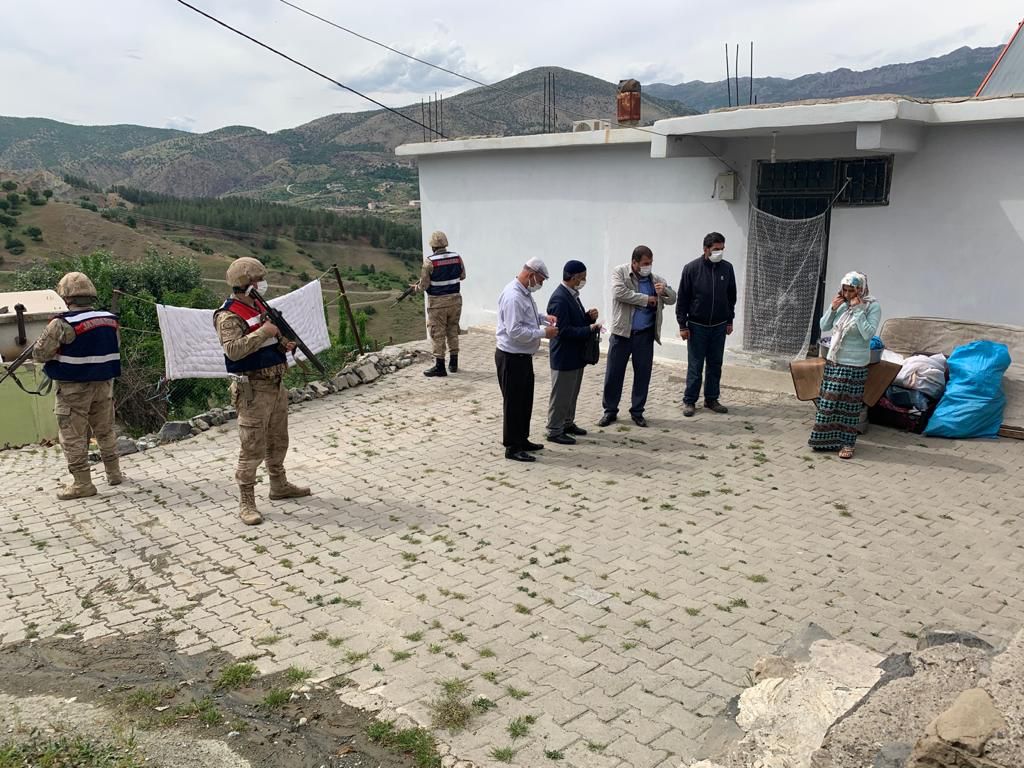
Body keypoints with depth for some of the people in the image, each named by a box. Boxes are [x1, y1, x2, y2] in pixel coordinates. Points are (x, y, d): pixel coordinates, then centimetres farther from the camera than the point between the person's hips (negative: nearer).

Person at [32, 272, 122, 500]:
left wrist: (58, 348, 6)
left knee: (74, 436, 4)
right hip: (103, 384, 5)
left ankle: (82, 483, 6)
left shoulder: (63, 325, -17)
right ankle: (114, 473, 27)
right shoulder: (110, 320, 0)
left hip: (74, 388, -5)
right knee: (105, 431, 18)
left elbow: (39, 354, -12)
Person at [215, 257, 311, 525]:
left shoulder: (261, 307, 12)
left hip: (276, 385, 9)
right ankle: (246, 502, 6)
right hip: (253, 390, -9)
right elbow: (233, 350, -28)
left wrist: (285, 342, 0)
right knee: (252, 448, -4)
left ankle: (279, 486, 37)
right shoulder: (228, 316, -15)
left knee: (278, 441, 20)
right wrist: (263, 331, -26)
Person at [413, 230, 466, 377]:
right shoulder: (457, 257, -1)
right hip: (455, 299, 5)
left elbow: (424, 284, -10)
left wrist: (417, 287, 11)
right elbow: (462, 276, 13)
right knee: (453, 331, 16)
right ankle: (453, 363, 23)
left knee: (437, 334, 3)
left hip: (437, 302, -5)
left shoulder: (429, 261, -15)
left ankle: (439, 366, 4)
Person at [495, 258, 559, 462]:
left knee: (525, 400, 18)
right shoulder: (513, 297, -23)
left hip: (523, 356, 10)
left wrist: (544, 317, 9)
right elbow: (515, 331, -28)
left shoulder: (525, 293, 8)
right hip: (511, 358, -10)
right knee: (513, 402, 0)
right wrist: (543, 333, -21)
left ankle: (522, 440, 32)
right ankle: (512, 447, 10)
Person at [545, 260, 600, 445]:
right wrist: (589, 329, -24)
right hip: (564, 357, -10)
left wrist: (589, 316, -3)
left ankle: (567, 423, 34)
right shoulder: (559, 299, -22)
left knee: (572, 393, 21)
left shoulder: (572, 295, 9)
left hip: (575, 355, 10)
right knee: (560, 396, 2)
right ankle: (555, 431, 13)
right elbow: (564, 331, -25)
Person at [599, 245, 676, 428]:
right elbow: (620, 292, -20)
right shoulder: (619, 272, -3)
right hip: (622, 332, -3)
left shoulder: (655, 279, 7)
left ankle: (637, 412, 20)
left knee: (643, 374, 7)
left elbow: (672, 298, 9)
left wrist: (665, 290, -15)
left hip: (645, 335, 3)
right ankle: (610, 411, 17)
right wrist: (647, 299, -14)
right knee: (613, 373, 3)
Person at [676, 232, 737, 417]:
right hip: (697, 326, -3)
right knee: (695, 366, 1)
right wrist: (683, 325, -8)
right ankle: (689, 401, 11)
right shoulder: (692, 268, -9)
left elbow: (731, 296, 12)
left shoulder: (727, 268, 1)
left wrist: (729, 321, 11)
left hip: (719, 326, 3)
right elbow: (683, 299, -6)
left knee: (715, 365, 9)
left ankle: (711, 399, 20)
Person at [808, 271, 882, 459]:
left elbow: (868, 334, -21)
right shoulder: (842, 304, 3)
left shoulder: (873, 306, -10)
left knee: (850, 404, 3)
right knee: (827, 401, 9)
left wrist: (858, 310, -21)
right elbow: (823, 327, 7)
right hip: (833, 360, 5)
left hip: (855, 364, -5)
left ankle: (847, 443, 13)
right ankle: (825, 438, 21)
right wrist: (832, 308, -7)